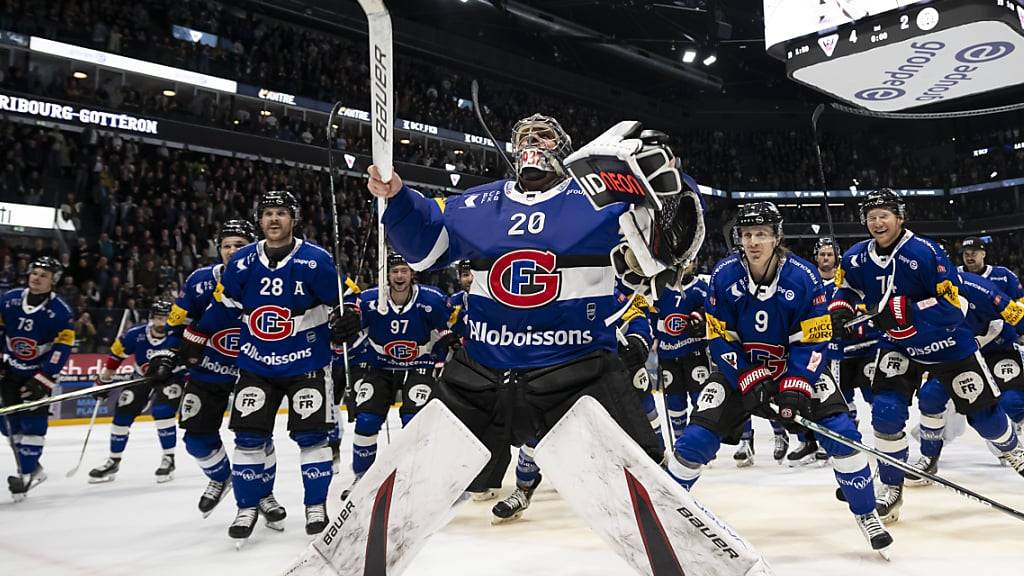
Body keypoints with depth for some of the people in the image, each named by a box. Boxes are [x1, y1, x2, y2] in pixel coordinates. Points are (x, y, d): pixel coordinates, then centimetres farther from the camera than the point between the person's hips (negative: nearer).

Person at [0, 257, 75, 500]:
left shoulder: (61, 312, -16)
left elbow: (62, 350, -17)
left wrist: (42, 380, -20)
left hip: (40, 372, -4)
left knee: (33, 422, -11)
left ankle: (27, 474, -2)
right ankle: (32, 468, 21)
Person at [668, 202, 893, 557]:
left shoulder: (803, 277, -19)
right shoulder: (724, 276, -16)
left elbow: (813, 341, -15)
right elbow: (720, 339, -12)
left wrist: (796, 385, -27)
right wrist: (748, 381, -21)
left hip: (797, 366, 0)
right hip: (739, 368, 1)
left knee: (841, 433, -16)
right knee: (696, 440, -9)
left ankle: (866, 515, 7)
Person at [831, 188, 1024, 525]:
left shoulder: (925, 252, -25)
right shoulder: (856, 258, -9)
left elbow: (955, 304, -28)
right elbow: (847, 288, 12)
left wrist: (902, 310, -36)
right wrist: (841, 308, -11)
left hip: (948, 344, -3)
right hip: (898, 346, 3)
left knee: (982, 411, 11)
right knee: (886, 411, -14)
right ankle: (892, 487, 4)